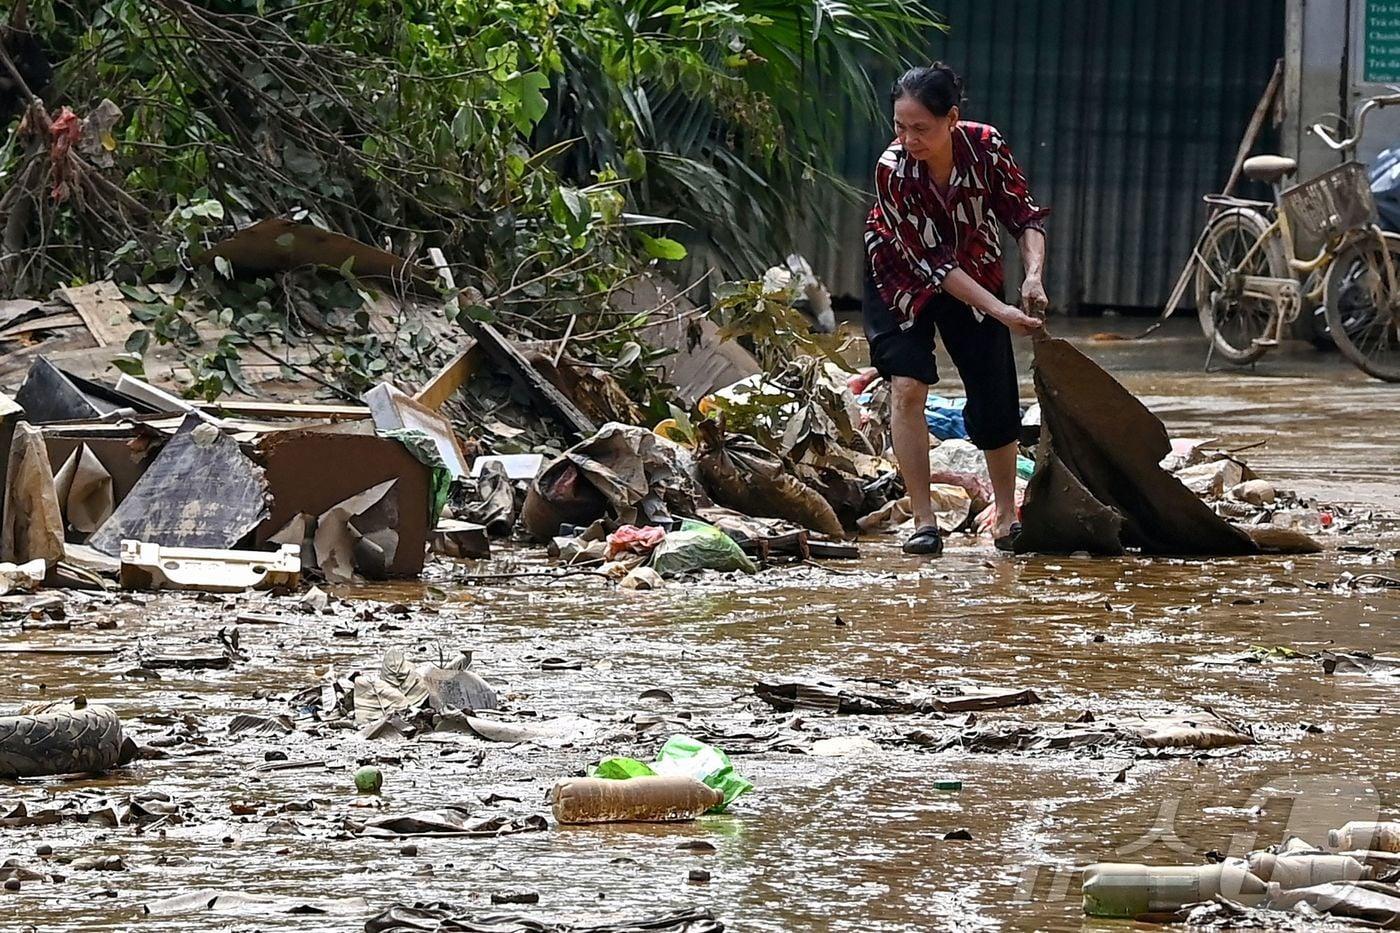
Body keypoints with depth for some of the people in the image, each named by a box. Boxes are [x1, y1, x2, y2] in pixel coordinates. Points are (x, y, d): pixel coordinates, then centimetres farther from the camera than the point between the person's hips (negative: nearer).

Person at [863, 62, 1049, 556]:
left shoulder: (986, 147, -26)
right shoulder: (893, 172, -32)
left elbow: (1025, 215, -16)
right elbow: (931, 263, -31)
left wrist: (1033, 274, -36)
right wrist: (1000, 312, -37)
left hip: (975, 272, 2)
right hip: (903, 279, -2)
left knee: (995, 401, 1)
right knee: (907, 386, -20)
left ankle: (1007, 517, 19)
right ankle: (923, 522, -15)